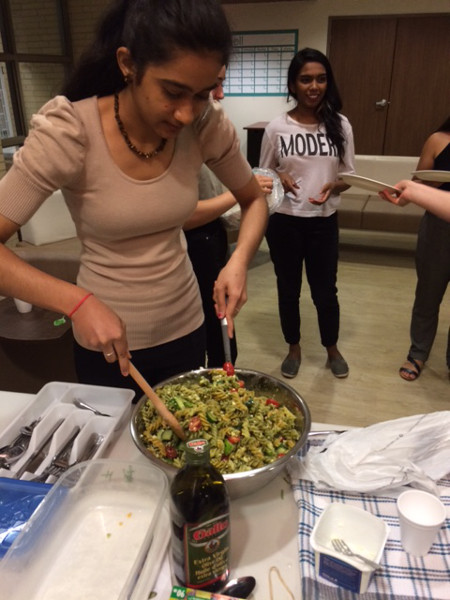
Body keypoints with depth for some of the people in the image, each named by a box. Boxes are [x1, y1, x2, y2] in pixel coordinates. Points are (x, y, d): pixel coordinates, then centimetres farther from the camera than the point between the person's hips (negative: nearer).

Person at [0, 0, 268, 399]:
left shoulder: (207, 125, -14)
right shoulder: (69, 132, -23)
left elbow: (254, 200, 0)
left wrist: (239, 260, -19)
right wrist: (77, 302, -35)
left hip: (184, 328, 3)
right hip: (105, 338, -2)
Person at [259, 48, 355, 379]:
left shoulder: (340, 125, -1)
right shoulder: (277, 128, -5)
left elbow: (350, 175, 4)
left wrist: (333, 186, -18)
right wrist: (279, 180, -19)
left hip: (324, 221, 1)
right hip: (284, 221, 0)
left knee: (325, 290, 11)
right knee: (288, 289, 12)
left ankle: (332, 349, 36)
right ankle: (294, 349, 35)